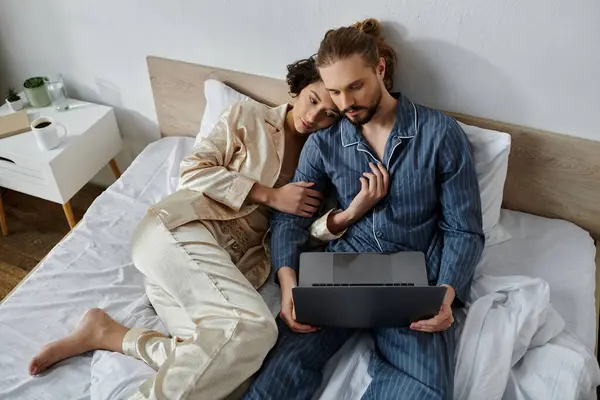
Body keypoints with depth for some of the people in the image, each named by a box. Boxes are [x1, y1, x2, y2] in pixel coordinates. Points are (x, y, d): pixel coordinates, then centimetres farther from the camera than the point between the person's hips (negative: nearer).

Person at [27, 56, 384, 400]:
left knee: (217, 359, -24)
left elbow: (312, 227, 6)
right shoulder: (249, 116, 8)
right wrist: (270, 195, -7)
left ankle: (107, 334, -7)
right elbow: (194, 172, 0)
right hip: (181, 227, -4)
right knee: (254, 328, -29)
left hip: (236, 257, 5)